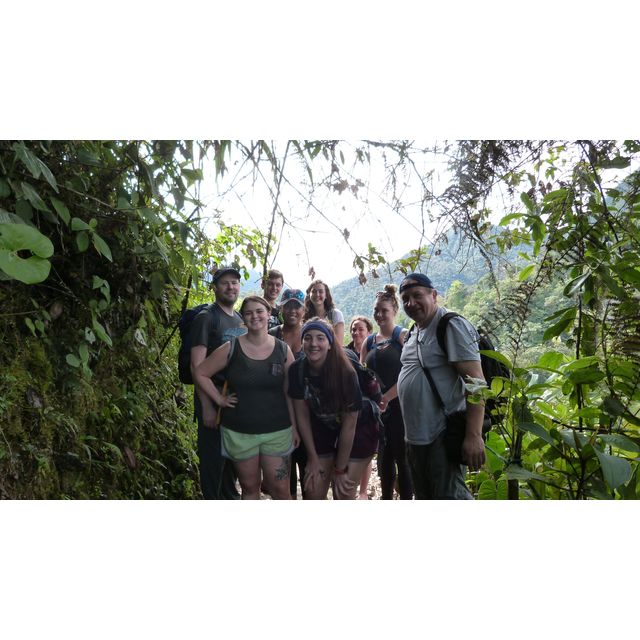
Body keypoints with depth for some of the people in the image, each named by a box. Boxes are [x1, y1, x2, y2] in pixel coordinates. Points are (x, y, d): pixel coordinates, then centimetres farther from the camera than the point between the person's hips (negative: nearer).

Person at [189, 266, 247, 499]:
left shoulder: (240, 320, 12)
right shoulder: (206, 318, -10)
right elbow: (197, 365, -15)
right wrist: (207, 407, -19)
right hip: (213, 399, -6)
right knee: (214, 457, 4)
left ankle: (231, 497, 38)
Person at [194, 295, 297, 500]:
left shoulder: (283, 350, -3)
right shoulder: (231, 348, -6)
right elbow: (200, 373, 1)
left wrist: (295, 427, 0)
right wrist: (219, 399, -4)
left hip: (277, 431, 0)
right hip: (239, 432, 0)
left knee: (280, 489, 3)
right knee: (249, 487, 14)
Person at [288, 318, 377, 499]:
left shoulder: (346, 373, -29)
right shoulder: (297, 370, -19)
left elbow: (349, 425, -22)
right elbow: (302, 415, -9)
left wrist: (340, 469, -15)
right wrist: (313, 458, -5)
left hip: (358, 428, -3)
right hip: (323, 426, 3)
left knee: (343, 494, -3)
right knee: (313, 492, 3)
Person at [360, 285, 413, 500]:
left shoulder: (403, 336, -6)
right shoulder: (368, 342, 11)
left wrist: (387, 397, -20)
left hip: (399, 406, -5)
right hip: (376, 408, 6)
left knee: (402, 457, 2)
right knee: (384, 456, 16)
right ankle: (386, 498, 30)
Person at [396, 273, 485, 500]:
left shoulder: (452, 326, -13)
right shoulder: (413, 333, 12)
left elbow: (475, 380, -20)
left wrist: (474, 436, -25)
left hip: (443, 436, -9)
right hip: (415, 436, 9)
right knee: (423, 496, 19)